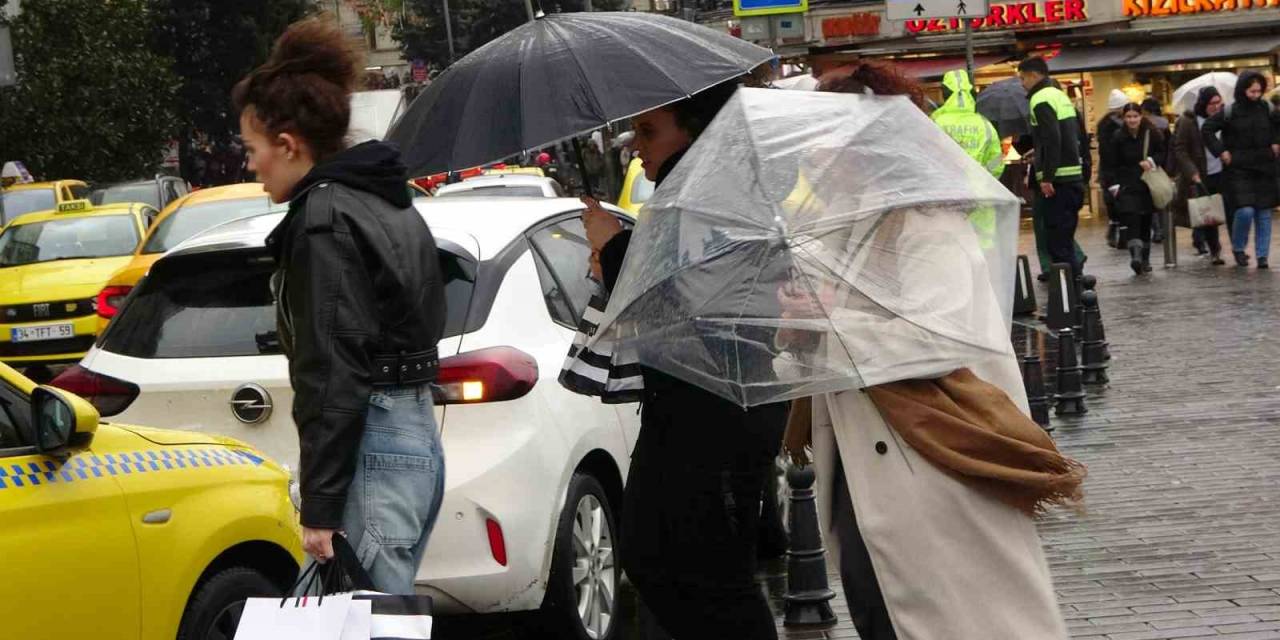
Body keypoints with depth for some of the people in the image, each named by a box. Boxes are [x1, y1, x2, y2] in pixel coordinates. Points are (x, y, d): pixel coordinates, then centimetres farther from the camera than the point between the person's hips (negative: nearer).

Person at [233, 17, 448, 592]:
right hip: (418, 437, 10)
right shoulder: (385, 204, 16)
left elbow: (332, 373, -17)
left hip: (371, 452, -10)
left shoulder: (324, 221, -12)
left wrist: (321, 506, -16)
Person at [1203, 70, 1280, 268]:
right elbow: (1207, 129, -2)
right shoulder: (1230, 112, -6)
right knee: (1245, 211, -15)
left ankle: (1262, 255, 10)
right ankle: (1238, 248, 7)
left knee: (1263, 214, 3)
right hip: (1238, 170, -3)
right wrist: (1221, 152, -7)